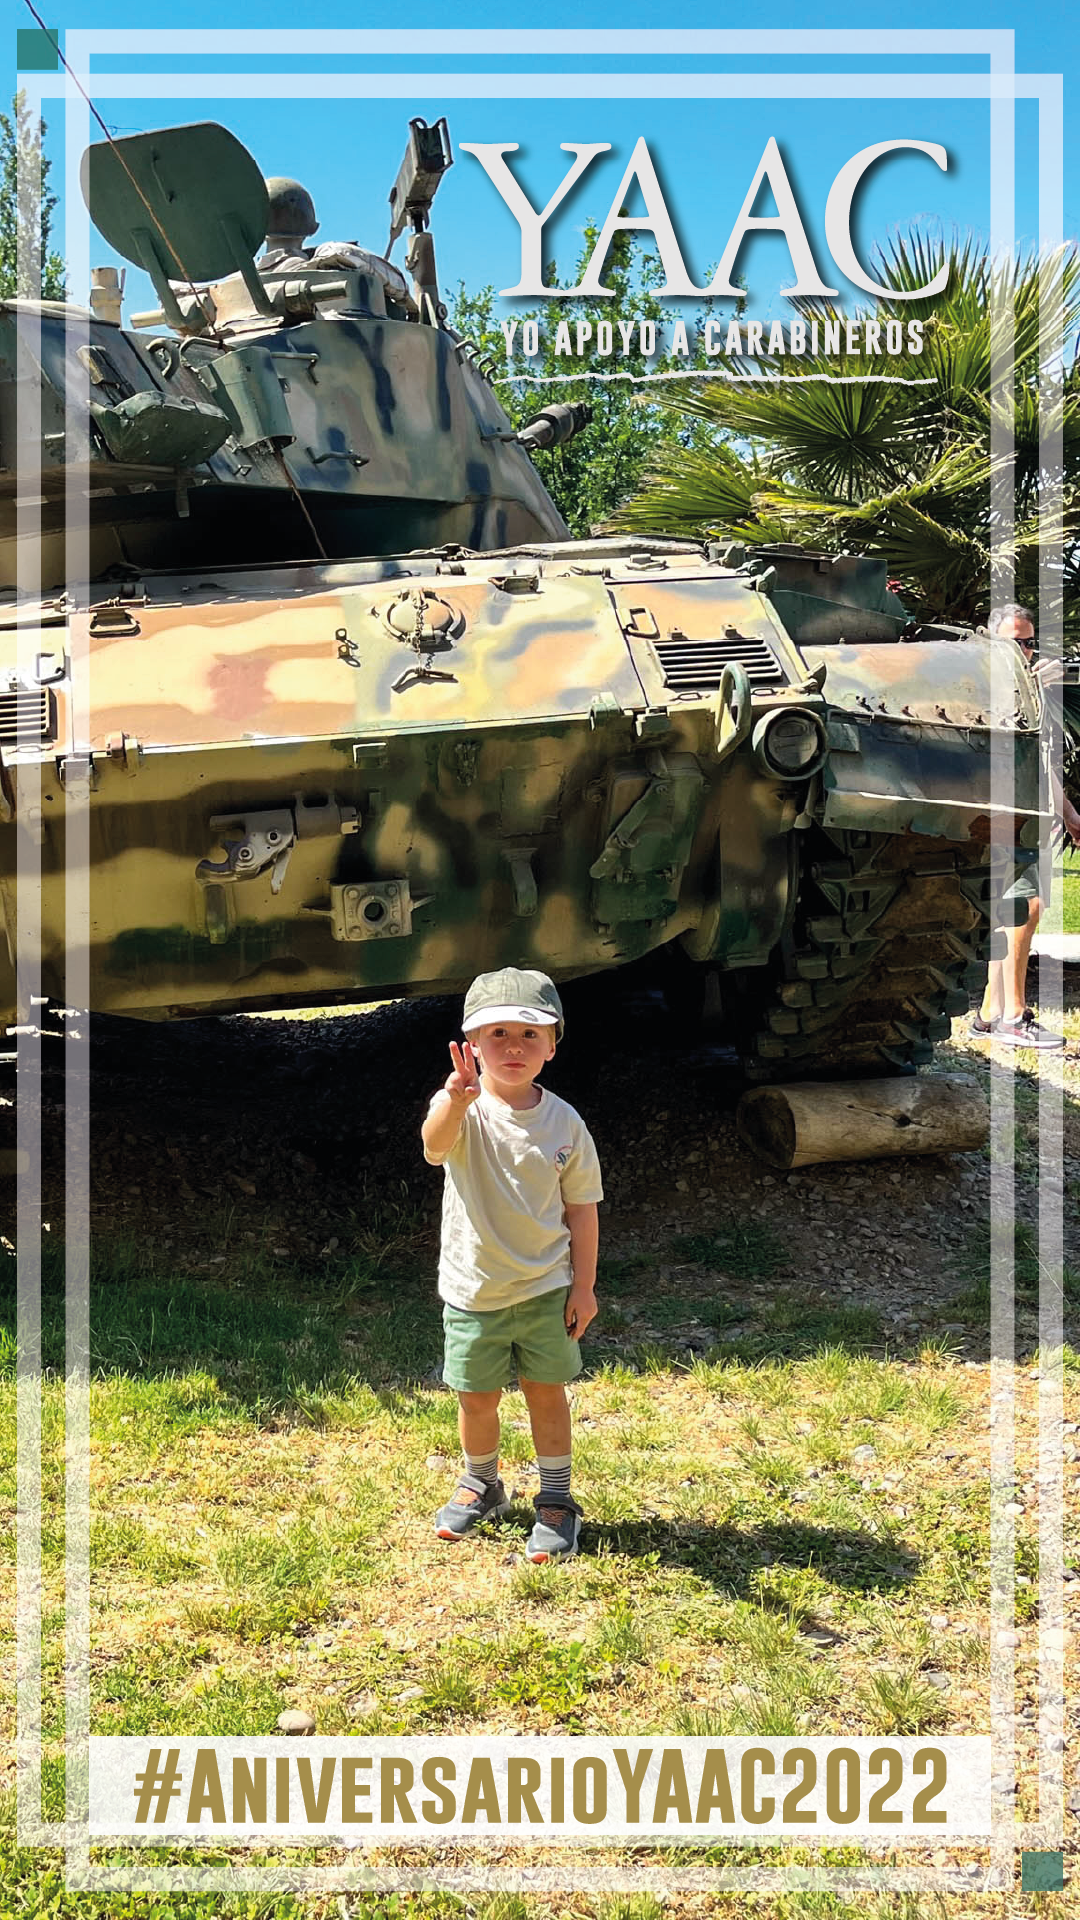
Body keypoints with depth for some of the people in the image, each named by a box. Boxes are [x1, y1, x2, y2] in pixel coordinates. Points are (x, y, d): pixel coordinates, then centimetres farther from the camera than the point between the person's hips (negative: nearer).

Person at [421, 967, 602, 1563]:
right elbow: (435, 1145, -39)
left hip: (545, 1287, 1)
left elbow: (581, 1208, 2)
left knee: (546, 1393, 9)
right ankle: (480, 1486, 38)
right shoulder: (462, 1110, -14)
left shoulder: (564, 1123, -6)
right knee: (476, 1398, 13)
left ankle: (556, 1501, 27)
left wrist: (583, 1285, 0)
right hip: (473, 1289, -1)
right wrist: (457, 1100, -60)